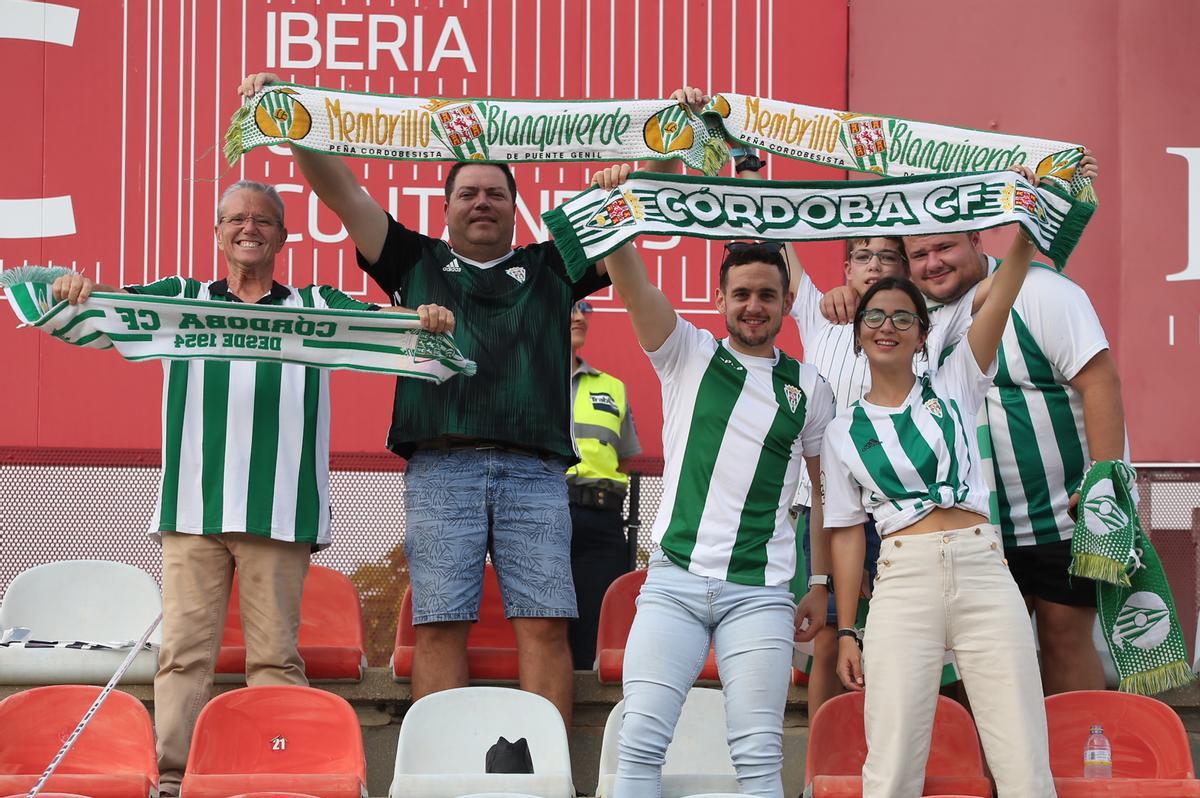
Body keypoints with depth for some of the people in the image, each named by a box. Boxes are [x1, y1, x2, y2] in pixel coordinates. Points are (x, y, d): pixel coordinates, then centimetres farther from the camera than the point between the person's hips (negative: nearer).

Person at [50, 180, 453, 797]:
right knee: (183, 651, -4)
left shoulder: (318, 307, 17)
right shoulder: (180, 298, 19)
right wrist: (77, 289, -15)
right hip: (192, 507, 1)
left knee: (275, 655, -1)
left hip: (279, 510, 0)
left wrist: (428, 320, -15)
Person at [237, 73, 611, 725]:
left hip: (535, 470, 1)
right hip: (440, 468, 0)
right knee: (439, 624, -5)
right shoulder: (418, 262, 20)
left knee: (544, 624, -6)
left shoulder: (551, 269, 22)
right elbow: (341, 191, 14)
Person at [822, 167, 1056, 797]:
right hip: (902, 581, 0)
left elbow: (1000, 300, 2)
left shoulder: (954, 387, 15)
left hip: (983, 569, 0)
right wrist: (846, 632, 6)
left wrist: (1026, 231, -12)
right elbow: (845, 532, 13)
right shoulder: (843, 432, 15)